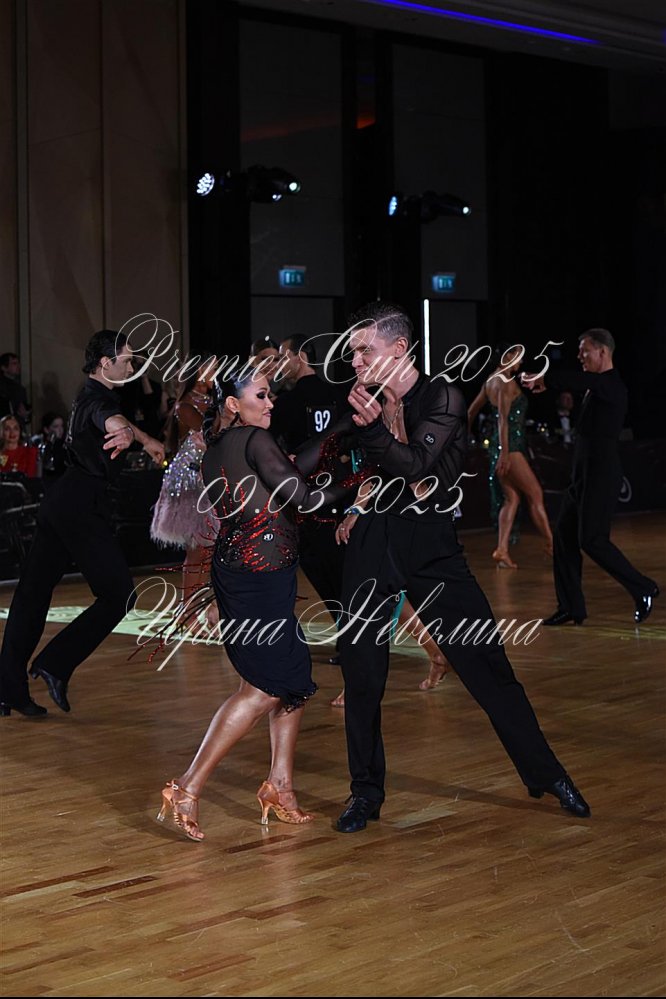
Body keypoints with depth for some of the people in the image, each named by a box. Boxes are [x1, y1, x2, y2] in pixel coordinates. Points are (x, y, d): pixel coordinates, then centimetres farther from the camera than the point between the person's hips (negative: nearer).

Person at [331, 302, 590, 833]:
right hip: (373, 545, 4)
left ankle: (546, 773, 13)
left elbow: (416, 468, -21)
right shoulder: (365, 399, 6)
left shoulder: (442, 397, -9)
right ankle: (366, 793, 17)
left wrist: (374, 429, -34)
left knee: (485, 661, -2)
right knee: (361, 672, 2)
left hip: (432, 547, -4)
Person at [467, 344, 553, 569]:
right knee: (535, 493, -3)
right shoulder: (506, 382, -13)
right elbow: (503, 419, -20)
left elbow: (471, 411, 21)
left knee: (512, 498, 8)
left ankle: (502, 550, 2)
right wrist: (504, 453, -25)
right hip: (510, 444, -9)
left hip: (500, 445, 9)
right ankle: (551, 544, 2)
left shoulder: (491, 380, 14)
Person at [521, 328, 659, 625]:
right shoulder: (598, 385, 15)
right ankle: (571, 607, 11)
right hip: (583, 475, 10)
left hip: (601, 476, -10)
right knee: (564, 535, 7)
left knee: (592, 540, -10)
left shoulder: (611, 386, -15)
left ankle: (643, 589, 3)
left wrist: (543, 378, -20)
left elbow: (578, 381, -28)